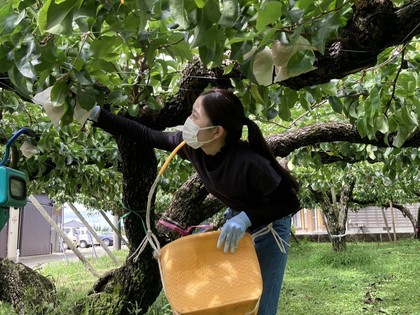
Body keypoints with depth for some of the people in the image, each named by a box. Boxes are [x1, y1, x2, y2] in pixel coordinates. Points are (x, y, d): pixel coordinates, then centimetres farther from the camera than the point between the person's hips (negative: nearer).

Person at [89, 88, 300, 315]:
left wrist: (246, 218, -38)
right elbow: (146, 135, -7)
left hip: (267, 228, -6)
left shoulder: (249, 163, -37)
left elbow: (289, 202, -26)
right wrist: (97, 114, -8)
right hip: (234, 222, 6)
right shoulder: (192, 145, -19)